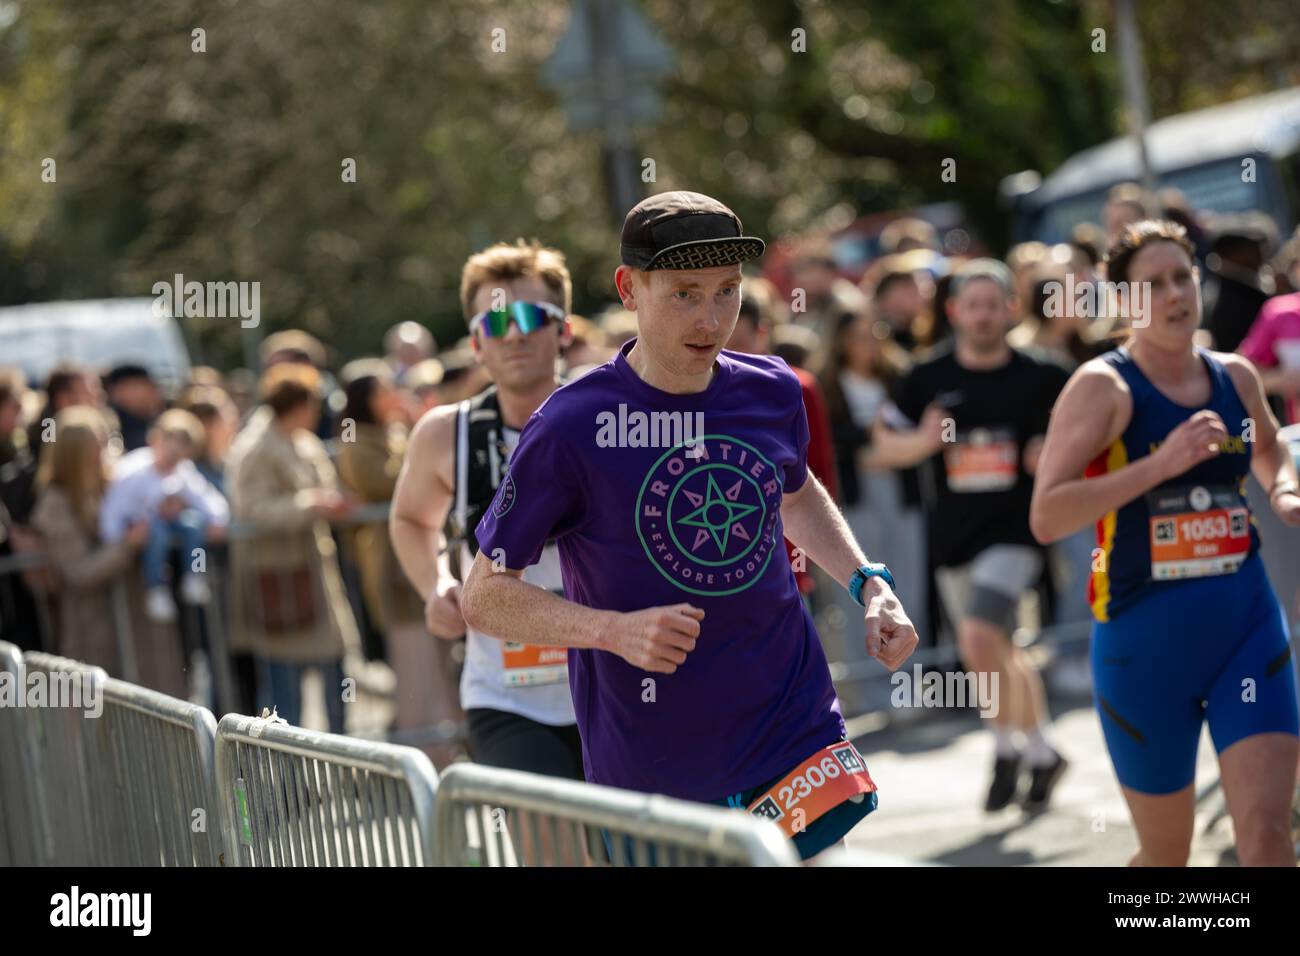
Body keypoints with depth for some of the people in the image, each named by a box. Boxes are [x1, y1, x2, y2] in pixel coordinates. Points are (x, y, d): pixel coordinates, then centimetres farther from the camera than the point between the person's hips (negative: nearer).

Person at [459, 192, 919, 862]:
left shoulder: (771, 393, 2)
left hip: (799, 737, 4)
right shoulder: (570, 428, -13)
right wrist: (616, 630, -22)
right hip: (649, 774, -3)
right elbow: (484, 596, -8)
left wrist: (868, 583, 10)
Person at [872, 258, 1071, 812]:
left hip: (1014, 531, -4)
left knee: (980, 641, -22)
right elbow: (884, 444, 8)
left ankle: (1006, 750, -1)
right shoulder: (929, 378, 2)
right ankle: (1042, 752, 35)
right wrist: (922, 442, -13)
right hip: (952, 534, 4)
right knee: (1000, 656, 15)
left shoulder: (1040, 378, -3)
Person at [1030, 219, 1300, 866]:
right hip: (1146, 639, -3)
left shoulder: (1235, 377, 7)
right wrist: (1161, 463, -26)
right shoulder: (1103, 387, -9)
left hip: (1247, 625, 3)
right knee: (1167, 854, 8)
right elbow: (1045, 517, -20)